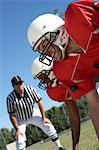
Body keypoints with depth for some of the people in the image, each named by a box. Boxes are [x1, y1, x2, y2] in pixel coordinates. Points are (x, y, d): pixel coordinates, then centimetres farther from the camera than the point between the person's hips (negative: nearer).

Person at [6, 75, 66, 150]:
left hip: (33, 115, 2)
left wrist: (43, 117, -13)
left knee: (47, 125, -10)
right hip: (20, 120, -2)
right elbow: (12, 115, -20)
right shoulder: (10, 98, -29)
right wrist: (17, 129, -23)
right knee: (20, 139, -15)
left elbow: (39, 102, -13)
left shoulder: (30, 89, -24)